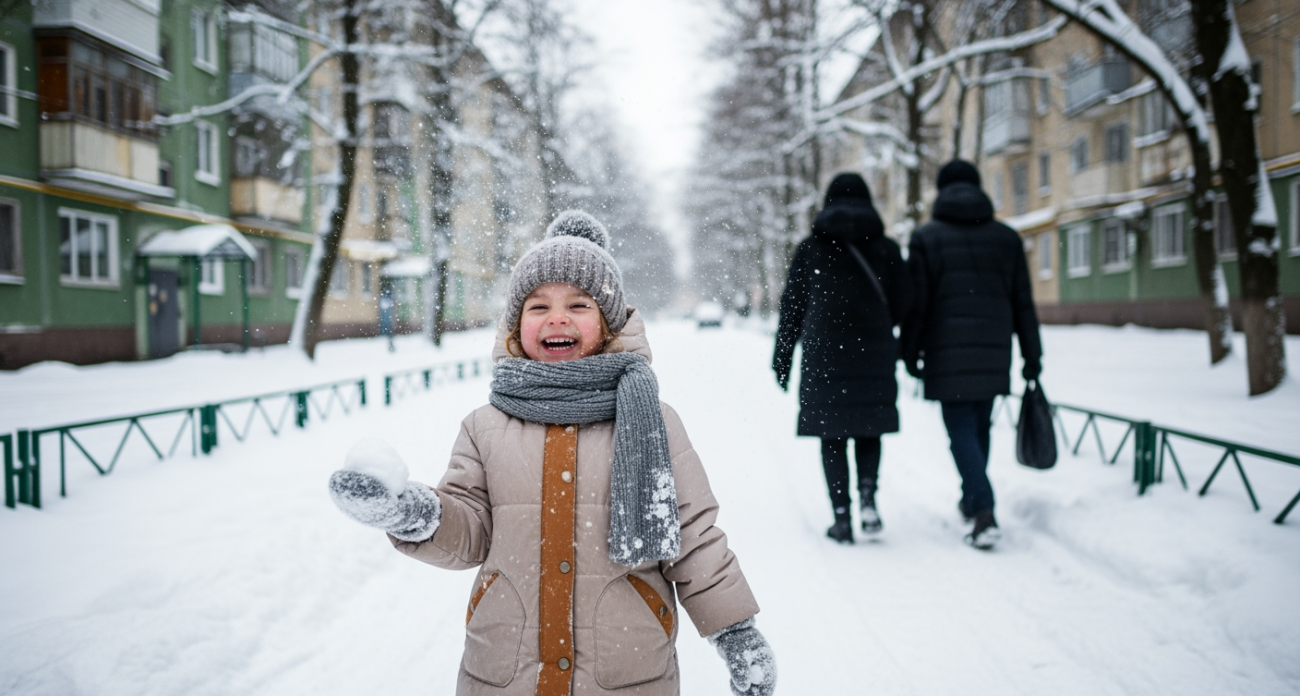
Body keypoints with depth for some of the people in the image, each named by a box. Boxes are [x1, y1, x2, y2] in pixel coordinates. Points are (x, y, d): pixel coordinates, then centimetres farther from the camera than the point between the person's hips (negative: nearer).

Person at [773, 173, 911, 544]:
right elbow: (903, 306, 2)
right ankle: (868, 495, -5)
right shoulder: (886, 248, 3)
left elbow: (791, 309, 3)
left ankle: (842, 517, 2)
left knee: (833, 436, 5)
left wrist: (782, 359, 9)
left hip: (823, 355, -1)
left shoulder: (810, 248, 3)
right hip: (874, 355, 1)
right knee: (868, 430, 16)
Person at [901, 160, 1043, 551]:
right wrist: (1032, 357, 14)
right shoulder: (1007, 238, 9)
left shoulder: (926, 239, -1)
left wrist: (910, 353, 5)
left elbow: (916, 303, -4)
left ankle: (984, 514, -15)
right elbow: (1023, 304, 9)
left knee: (962, 430, -2)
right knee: (980, 426, 18)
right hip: (994, 351, 4)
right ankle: (971, 499, 35)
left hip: (948, 353, -4)